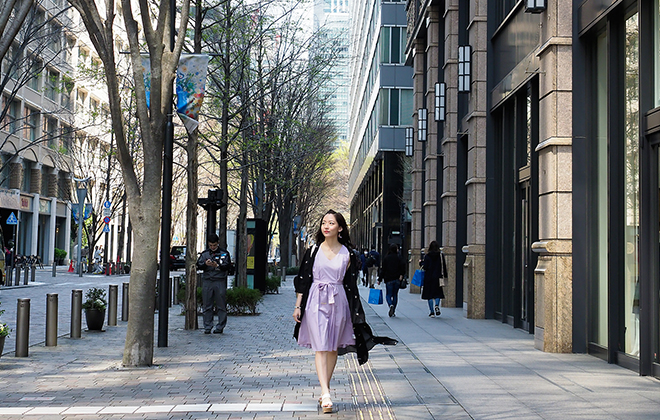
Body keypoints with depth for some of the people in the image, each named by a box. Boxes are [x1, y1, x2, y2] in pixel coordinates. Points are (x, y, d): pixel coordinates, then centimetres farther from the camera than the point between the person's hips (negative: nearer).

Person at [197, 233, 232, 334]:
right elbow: (199, 265, 3)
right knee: (207, 306, 3)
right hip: (207, 281, 2)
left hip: (220, 281, -2)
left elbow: (228, 266, -2)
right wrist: (205, 264, -19)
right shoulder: (204, 253, 13)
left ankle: (220, 327, 6)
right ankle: (207, 327, 9)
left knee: (221, 306, -1)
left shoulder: (224, 253, 7)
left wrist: (217, 266, -19)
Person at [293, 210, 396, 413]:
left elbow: (351, 285, 7)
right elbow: (303, 280, 5)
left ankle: (325, 388, 23)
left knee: (333, 348, 8)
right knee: (320, 347, -9)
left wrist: (356, 313, 4)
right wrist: (298, 306, 1)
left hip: (338, 302, 2)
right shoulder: (313, 251, 3)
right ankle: (326, 394, -15)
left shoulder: (347, 254, 4)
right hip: (316, 302, -1)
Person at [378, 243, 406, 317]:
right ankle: (393, 312, 12)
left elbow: (383, 270, 0)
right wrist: (401, 275, -10)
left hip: (389, 279, -1)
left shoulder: (386, 258, 1)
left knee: (388, 295, 5)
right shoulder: (398, 258, 0)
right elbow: (403, 266, -15)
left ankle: (391, 305, -26)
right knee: (395, 295, 12)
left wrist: (380, 279, 3)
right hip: (397, 279, 1)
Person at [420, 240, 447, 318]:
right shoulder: (441, 255, 0)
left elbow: (425, 267, -9)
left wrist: (421, 263, 10)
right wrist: (444, 276, 11)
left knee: (429, 295, 5)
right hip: (438, 277, 1)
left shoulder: (427, 256, -5)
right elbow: (444, 266, 1)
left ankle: (432, 312, 3)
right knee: (438, 294, 11)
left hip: (429, 278, -1)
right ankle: (437, 305, -16)